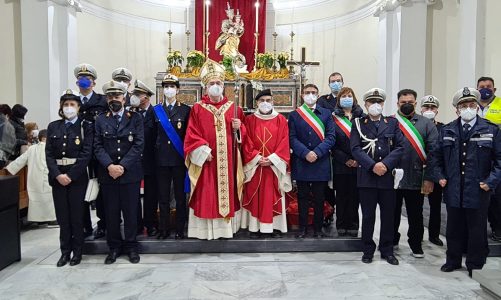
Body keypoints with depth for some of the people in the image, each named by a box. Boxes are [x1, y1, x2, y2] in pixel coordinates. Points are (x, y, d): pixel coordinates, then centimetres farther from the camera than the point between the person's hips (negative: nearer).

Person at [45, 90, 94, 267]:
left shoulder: (85, 127, 0)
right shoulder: (53, 127, 10)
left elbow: (86, 154, -8)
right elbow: (49, 154, 5)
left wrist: (70, 175, -14)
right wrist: (57, 175, -9)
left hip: (77, 177, -3)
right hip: (58, 177, 3)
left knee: (76, 215, 2)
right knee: (62, 216, 7)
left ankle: (77, 251, 15)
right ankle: (65, 251, 19)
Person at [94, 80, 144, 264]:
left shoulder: (135, 118, 4)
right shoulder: (101, 120, 10)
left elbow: (138, 145, -5)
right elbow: (98, 147, 2)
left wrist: (123, 166, -14)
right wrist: (109, 166, -14)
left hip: (130, 173, -1)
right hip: (107, 173, 2)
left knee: (130, 211, 5)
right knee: (111, 212, 7)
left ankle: (131, 247, 18)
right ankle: (114, 247, 21)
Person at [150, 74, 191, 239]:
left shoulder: (186, 110, 3)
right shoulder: (156, 110, 9)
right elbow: (153, 136, 10)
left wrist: (187, 155, -3)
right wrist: (155, 154, 5)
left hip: (179, 158, -2)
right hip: (161, 159, 2)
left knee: (180, 195, 4)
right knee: (163, 196, 7)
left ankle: (180, 229, 14)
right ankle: (164, 228, 17)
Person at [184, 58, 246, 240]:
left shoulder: (233, 108, 9)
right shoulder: (197, 109, 2)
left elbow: (242, 134, 12)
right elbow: (192, 135, -4)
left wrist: (238, 128, -10)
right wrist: (202, 152, -14)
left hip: (228, 161, 2)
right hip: (206, 160, -2)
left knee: (228, 193, 8)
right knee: (206, 195, 1)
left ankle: (227, 227, 20)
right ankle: (206, 229, 11)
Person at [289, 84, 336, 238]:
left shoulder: (326, 113, 9)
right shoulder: (294, 115, 8)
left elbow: (331, 137, 0)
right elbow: (292, 138, -2)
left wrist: (317, 152, -13)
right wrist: (306, 153, -15)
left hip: (321, 163, 0)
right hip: (301, 162, 0)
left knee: (319, 198, 7)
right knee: (302, 197, 7)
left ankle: (318, 229, 18)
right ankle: (302, 228, 17)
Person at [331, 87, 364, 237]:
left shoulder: (361, 116, 5)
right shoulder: (334, 118, 2)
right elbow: (332, 143, -2)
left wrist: (359, 159, -8)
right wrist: (346, 160, -10)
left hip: (358, 163, 1)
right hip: (340, 164, -1)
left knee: (354, 195, 5)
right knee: (341, 195, 6)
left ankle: (353, 225, 15)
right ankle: (341, 226, 16)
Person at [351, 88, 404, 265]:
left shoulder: (392, 123, 10)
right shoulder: (359, 124, 5)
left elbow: (399, 147, 2)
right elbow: (356, 149, -5)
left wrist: (385, 164, -12)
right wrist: (372, 166, -15)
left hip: (387, 176, 2)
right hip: (366, 176, -2)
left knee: (388, 215, 8)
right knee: (368, 215, 5)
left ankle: (387, 250, 23)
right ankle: (368, 250, 18)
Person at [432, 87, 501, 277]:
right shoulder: (447, 131, 5)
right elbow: (437, 156, 12)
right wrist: (440, 176, 2)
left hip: (478, 191, -2)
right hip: (453, 190, 2)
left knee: (477, 231, 9)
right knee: (454, 229, 14)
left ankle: (475, 265, 25)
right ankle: (453, 260, 30)